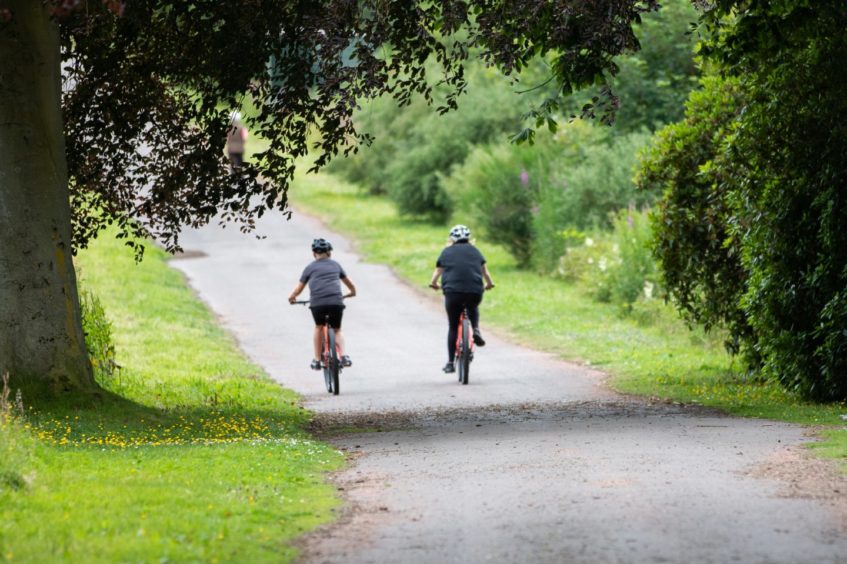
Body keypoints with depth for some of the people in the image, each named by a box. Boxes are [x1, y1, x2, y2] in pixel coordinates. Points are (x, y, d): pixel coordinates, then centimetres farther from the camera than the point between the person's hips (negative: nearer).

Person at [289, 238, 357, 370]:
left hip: (317, 303, -1)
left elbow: (298, 288, 20)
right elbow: (350, 284, 36)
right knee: (337, 330, 18)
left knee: (319, 328, 24)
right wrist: (352, 292, 57)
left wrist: (291, 297, 41)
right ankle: (343, 356, -5)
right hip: (336, 302, 1)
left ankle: (317, 360, 21)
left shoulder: (310, 267, 18)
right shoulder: (335, 265, 24)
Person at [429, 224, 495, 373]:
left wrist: (434, 284, 38)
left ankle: (450, 362, 9)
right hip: (475, 292, 1)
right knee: (473, 309, 36)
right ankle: (476, 330, 9)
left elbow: (437, 272, 19)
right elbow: (485, 273, 21)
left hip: (453, 292, -1)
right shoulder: (475, 251, 18)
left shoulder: (447, 252, 16)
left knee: (453, 327, 12)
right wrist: (489, 285, 39)